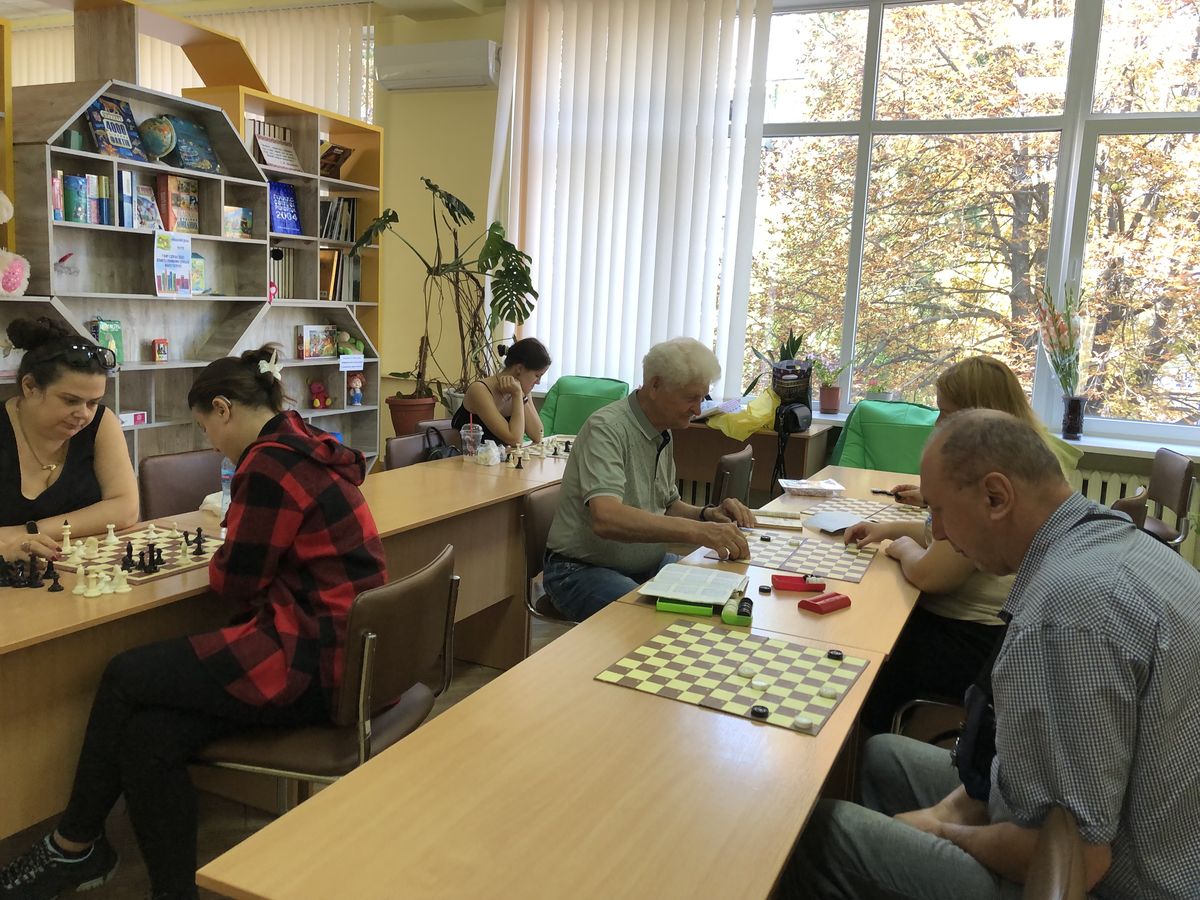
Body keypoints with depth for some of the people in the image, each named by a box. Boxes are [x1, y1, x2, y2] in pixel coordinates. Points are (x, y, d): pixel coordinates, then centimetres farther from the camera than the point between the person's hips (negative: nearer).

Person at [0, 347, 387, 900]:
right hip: (338, 649, 9)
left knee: (126, 677, -2)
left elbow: (235, 583, -9)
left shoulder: (271, 465, -16)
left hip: (314, 666, -9)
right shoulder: (307, 449, 14)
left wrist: (214, 560, 11)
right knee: (149, 735, -2)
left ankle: (73, 847, 19)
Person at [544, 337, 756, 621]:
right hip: (585, 570, -8)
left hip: (648, 563, 8)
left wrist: (708, 514, -3)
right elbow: (606, 519, -35)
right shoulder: (607, 428, -20)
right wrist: (698, 530, -41)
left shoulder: (663, 434, 9)